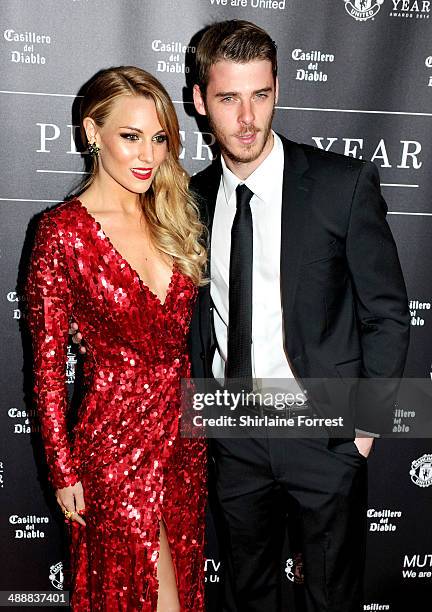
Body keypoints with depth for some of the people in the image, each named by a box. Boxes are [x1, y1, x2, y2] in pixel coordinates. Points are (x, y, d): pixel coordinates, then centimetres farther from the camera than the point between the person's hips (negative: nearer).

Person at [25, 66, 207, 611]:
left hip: (184, 431, 6)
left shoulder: (173, 217, 3)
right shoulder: (63, 230, -15)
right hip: (115, 441, -6)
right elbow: (48, 362, -11)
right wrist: (64, 472, -8)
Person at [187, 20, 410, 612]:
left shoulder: (345, 184, -12)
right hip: (232, 439, 3)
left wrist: (365, 423, -9)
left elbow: (388, 313, -8)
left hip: (324, 433, -3)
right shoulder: (194, 197, 0)